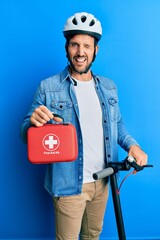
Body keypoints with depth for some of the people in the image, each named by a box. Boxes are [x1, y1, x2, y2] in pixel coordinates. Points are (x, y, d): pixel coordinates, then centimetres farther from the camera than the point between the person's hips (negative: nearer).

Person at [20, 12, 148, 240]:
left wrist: (133, 145, -5)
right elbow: (26, 133, -8)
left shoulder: (108, 87, 4)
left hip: (102, 180, 5)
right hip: (69, 184, -4)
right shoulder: (48, 88, -11)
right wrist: (34, 122, -32)